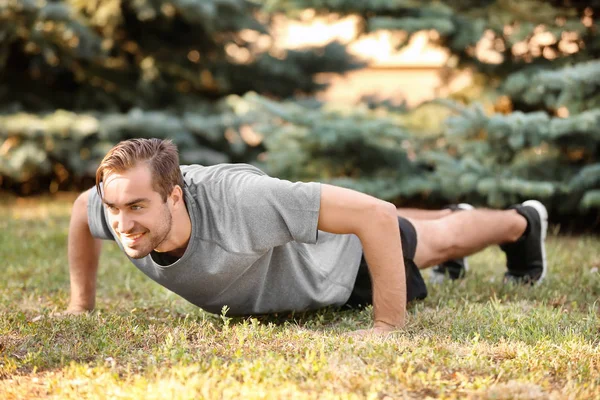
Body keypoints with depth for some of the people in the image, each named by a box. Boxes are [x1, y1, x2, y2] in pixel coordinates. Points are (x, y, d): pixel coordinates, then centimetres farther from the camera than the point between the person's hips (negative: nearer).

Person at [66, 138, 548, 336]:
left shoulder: (238, 200, -51)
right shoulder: (119, 206, -33)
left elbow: (376, 214, -48)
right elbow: (80, 209, -6)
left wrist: (390, 325, -45)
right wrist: (82, 303, -4)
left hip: (340, 258, -6)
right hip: (279, 234, 6)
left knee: (438, 242, 26)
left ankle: (523, 223, 58)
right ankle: (448, 212, 71)